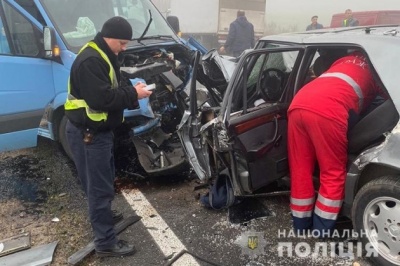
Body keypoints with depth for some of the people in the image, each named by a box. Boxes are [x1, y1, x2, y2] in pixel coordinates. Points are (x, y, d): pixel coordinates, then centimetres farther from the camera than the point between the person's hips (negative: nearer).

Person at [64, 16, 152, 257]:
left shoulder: (105, 56, 12)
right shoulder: (90, 61, -22)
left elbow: (115, 86, 17)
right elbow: (101, 99, -31)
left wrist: (132, 89, -3)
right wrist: (133, 94, -21)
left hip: (100, 129, 10)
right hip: (88, 132, -10)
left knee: (105, 179, 24)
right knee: (100, 187, -3)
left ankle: (103, 216, 47)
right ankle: (106, 242, 9)